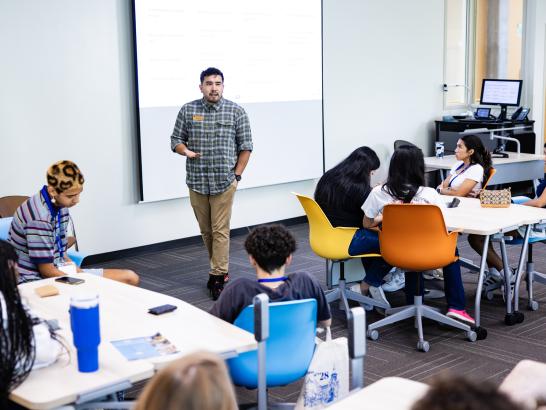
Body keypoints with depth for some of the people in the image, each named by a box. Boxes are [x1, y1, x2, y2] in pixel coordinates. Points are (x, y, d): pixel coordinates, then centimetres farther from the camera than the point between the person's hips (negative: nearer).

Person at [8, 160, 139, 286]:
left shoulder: (60, 205, 4)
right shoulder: (39, 217, -24)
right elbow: (47, 270, -18)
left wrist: (78, 272, -1)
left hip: (59, 272, 9)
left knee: (130, 278, 1)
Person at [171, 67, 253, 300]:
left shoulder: (236, 112, 1)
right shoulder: (187, 111, 5)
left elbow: (245, 146, 4)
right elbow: (176, 140, 10)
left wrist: (237, 174, -1)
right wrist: (185, 150, -13)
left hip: (224, 182, -3)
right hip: (197, 182, 3)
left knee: (220, 231, -5)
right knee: (206, 231, 11)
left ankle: (218, 277, 1)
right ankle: (220, 269, 26)